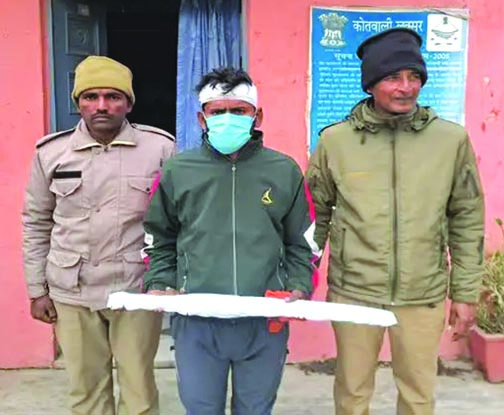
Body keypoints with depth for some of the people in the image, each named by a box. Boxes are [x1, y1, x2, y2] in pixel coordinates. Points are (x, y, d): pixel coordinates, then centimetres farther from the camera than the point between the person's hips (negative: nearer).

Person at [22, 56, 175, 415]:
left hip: (137, 290, -1)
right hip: (71, 293, 2)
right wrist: (37, 289, 9)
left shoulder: (160, 147, -4)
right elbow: (36, 224, 9)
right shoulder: (51, 152, 2)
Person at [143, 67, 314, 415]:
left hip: (266, 321, 1)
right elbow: (160, 240, 12)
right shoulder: (177, 171, 2)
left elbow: (301, 242, 9)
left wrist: (299, 288, -4)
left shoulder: (285, 170, 3)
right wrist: (160, 285, -1)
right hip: (196, 322, 0)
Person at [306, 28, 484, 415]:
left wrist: (466, 293, 4)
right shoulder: (335, 140, -4)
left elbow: (468, 221, 3)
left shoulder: (452, 138, -3)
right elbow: (315, 215, 5)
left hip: (424, 296, 1)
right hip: (353, 292, 0)